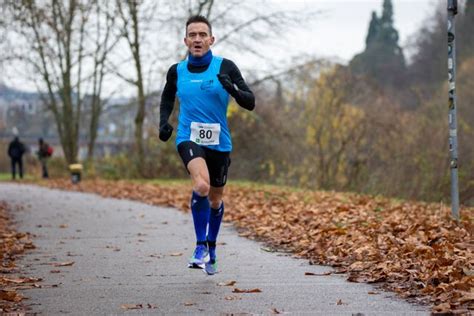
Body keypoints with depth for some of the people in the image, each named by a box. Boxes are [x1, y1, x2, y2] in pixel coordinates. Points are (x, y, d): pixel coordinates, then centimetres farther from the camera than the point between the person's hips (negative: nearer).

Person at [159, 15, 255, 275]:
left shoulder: (225, 67, -5)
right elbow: (167, 99, 20)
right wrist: (163, 122, 2)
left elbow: (250, 103, -8)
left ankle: (211, 248, 40)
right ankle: (200, 246, -16)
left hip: (219, 143, 1)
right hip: (189, 139, -1)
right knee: (201, 186, -29)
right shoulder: (176, 71, 1)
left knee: (215, 199, 16)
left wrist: (231, 88, -27)